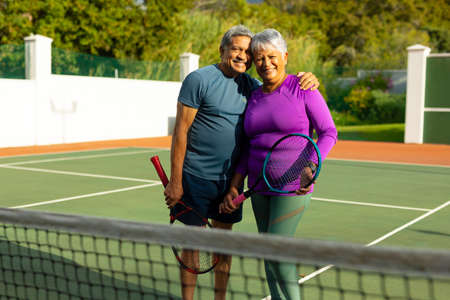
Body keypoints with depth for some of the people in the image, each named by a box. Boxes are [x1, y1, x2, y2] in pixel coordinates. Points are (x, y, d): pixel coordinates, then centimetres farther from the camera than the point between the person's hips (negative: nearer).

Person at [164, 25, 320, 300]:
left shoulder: (250, 85, 7)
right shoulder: (199, 79, -10)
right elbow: (181, 130, -11)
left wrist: (308, 81, -4)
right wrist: (175, 181, -15)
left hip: (230, 179, 6)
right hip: (196, 177, -5)